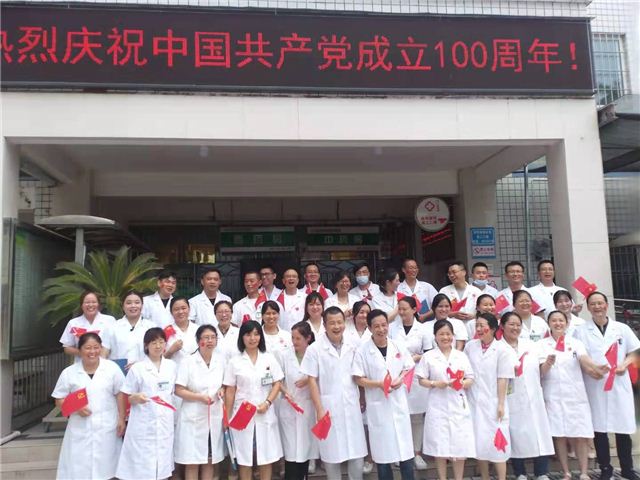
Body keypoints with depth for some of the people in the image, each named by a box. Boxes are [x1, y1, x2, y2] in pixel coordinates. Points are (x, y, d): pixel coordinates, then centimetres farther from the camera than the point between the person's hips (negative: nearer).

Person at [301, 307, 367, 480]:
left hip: (351, 405, 3)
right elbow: (312, 381, -7)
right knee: (331, 454, 9)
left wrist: (361, 399, 10)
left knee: (357, 453, 8)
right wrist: (319, 409, -10)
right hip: (329, 407, -3)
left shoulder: (352, 346, 2)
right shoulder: (314, 349, -9)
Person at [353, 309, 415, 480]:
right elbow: (358, 379, -7)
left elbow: (409, 368, 11)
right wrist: (379, 384, -19)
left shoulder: (398, 347, 1)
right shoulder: (362, 351, -9)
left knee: (405, 448, 9)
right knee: (382, 451, 9)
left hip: (398, 402, 3)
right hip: (377, 405, -3)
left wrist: (400, 380, -9)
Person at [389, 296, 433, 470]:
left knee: (417, 416, 5)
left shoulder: (423, 329, 1)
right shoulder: (392, 327, 3)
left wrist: (415, 358, -13)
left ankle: (417, 453, 19)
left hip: (416, 376, 0)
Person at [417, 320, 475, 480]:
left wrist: (462, 383, -13)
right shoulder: (428, 356, 1)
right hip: (438, 407, -1)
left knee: (460, 446, 3)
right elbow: (421, 380, 1)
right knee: (440, 447, 5)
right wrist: (435, 384, -16)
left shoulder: (461, 356, 7)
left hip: (459, 406, 2)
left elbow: (470, 379, 7)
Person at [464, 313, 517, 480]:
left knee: (497, 442, 0)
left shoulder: (502, 349, -8)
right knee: (479, 442, 10)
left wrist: (501, 403, -10)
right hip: (474, 402, 4)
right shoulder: (470, 346, 3)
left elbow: (503, 379, -8)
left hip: (493, 402, -4)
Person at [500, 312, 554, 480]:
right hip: (512, 401, -3)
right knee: (516, 436, 1)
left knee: (540, 434, 0)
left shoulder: (530, 345, 11)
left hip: (533, 397, 4)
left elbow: (540, 371, 13)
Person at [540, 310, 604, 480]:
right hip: (553, 396, 0)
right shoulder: (543, 344, 2)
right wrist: (548, 363, -30)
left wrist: (597, 368, -39)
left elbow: (584, 359, -17)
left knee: (580, 436, 1)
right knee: (559, 436, 2)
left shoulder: (575, 343, 3)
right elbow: (541, 372, -7)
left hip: (575, 394, 1)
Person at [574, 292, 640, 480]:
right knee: (599, 428, 3)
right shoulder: (581, 331, 3)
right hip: (594, 385, -1)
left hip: (620, 384, 1)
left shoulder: (622, 328, 8)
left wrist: (624, 364, -8)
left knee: (623, 428, 5)